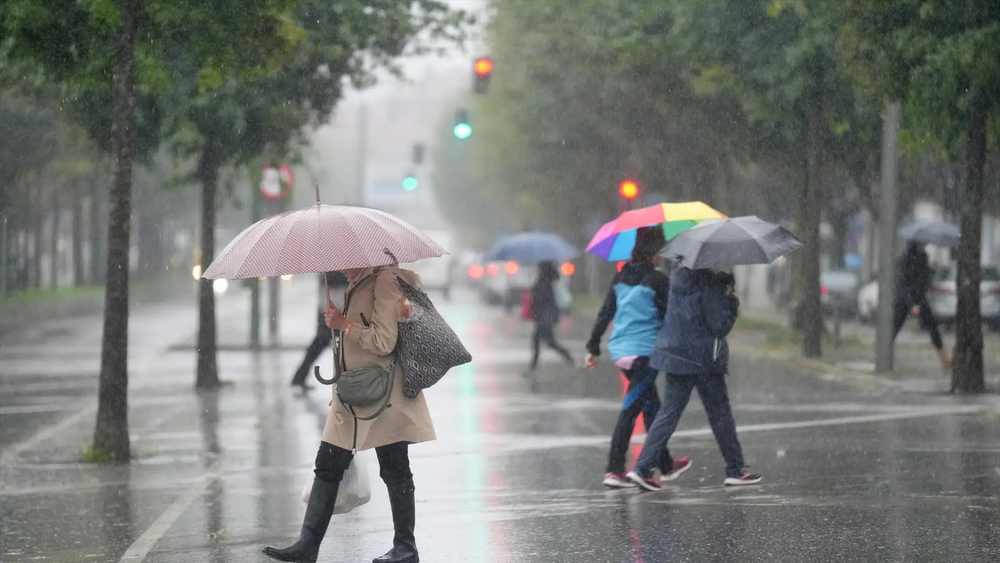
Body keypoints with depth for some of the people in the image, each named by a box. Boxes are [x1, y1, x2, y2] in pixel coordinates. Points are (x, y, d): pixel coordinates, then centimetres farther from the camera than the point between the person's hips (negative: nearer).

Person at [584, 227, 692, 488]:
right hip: (645, 350, -7)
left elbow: (605, 313, 9)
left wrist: (593, 348, 13)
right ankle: (614, 470, -11)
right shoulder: (657, 280, -11)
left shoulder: (621, 277, 8)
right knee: (630, 409, -6)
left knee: (651, 407, 19)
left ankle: (666, 465, 29)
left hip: (620, 349, 7)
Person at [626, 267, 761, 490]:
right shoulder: (710, 285, -16)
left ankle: (643, 468, -5)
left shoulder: (680, 278, 7)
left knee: (669, 412, 6)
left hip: (675, 353, 6)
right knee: (720, 413, 8)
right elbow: (720, 327, -17)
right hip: (704, 359, -6)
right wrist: (733, 303, -1)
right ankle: (735, 470, 17)